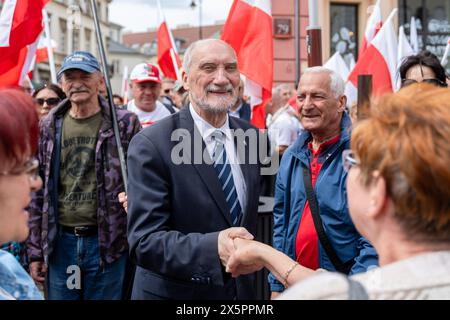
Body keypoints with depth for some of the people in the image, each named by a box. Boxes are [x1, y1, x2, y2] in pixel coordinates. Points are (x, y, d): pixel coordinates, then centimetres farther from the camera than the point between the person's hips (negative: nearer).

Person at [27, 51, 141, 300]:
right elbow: (38, 191, 8)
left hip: (108, 243, -2)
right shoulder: (49, 127, 6)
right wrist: (35, 250, 6)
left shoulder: (124, 124, -2)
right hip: (59, 243, 3)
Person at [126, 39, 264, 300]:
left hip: (242, 289, 5)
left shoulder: (250, 136, -1)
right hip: (174, 293, -4)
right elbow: (144, 241, -25)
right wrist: (213, 248, -37)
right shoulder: (151, 145, -18)